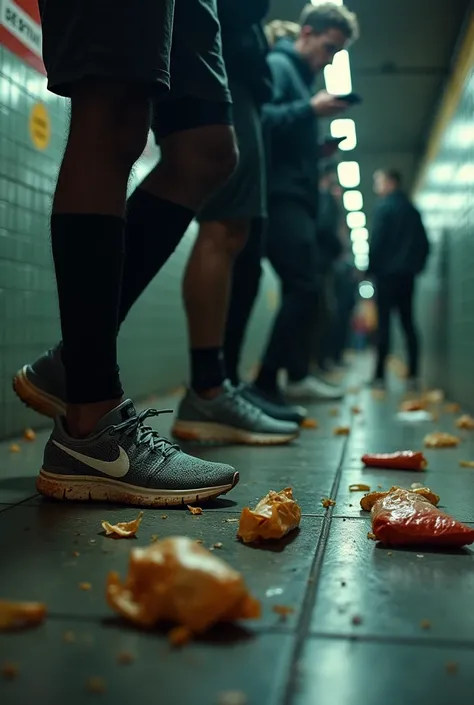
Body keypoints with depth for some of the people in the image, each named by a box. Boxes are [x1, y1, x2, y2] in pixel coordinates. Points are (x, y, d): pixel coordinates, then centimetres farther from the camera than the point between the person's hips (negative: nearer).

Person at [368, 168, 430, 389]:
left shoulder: (384, 208, -5)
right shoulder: (412, 209, 14)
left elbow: (376, 241, -12)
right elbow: (424, 243, 12)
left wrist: (370, 269, -4)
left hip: (387, 273, -6)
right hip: (408, 274, 6)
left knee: (384, 323, -5)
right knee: (408, 322, 7)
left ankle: (380, 375, -6)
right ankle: (413, 374, 3)